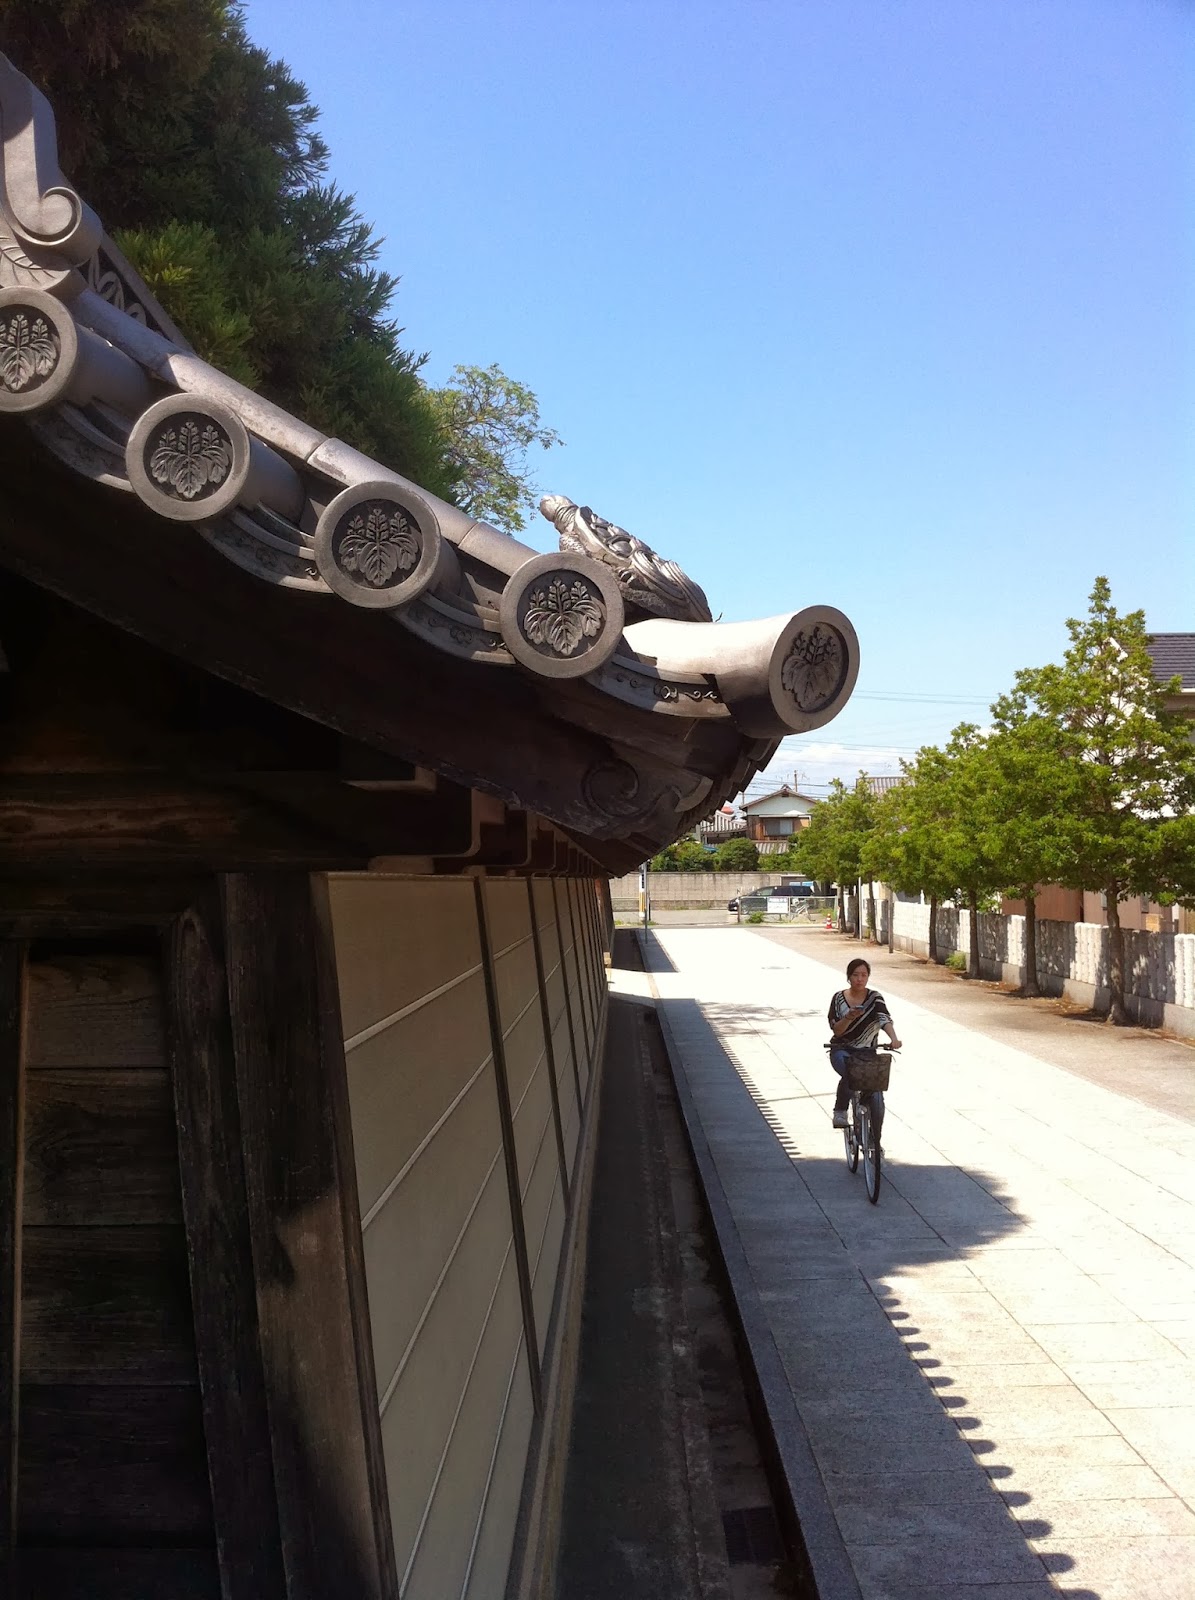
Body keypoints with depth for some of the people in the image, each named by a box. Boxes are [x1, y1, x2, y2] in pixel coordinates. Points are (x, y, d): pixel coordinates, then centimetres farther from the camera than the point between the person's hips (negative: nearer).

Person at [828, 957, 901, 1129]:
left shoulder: (874, 998, -1)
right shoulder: (839, 998, 0)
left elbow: (885, 1019, -19)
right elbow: (836, 1030, -6)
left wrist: (894, 1039, -38)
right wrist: (849, 1017, -26)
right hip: (842, 1050, -1)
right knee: (849, 1072, -35)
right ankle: (840, 1112, -18)